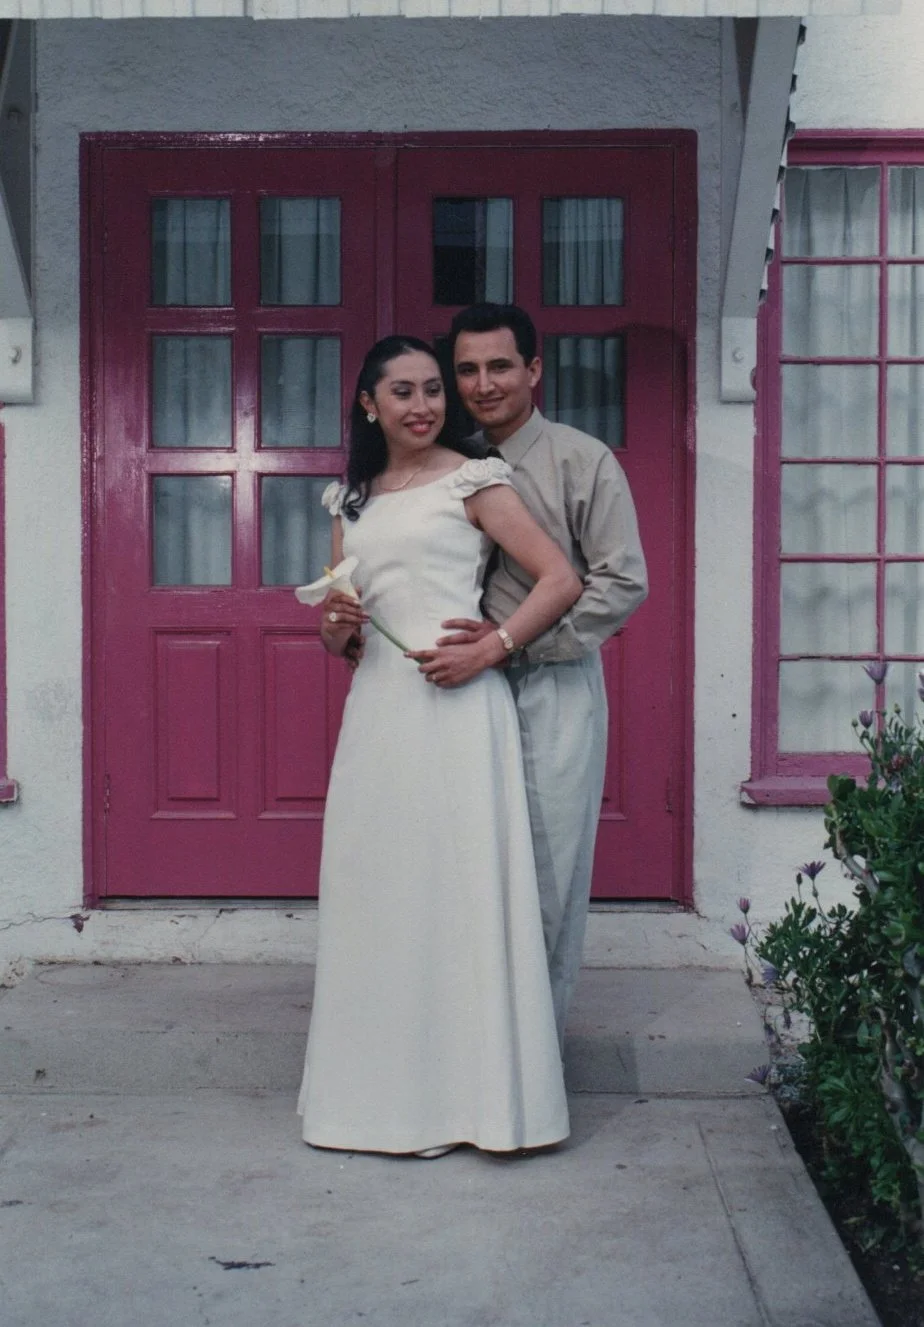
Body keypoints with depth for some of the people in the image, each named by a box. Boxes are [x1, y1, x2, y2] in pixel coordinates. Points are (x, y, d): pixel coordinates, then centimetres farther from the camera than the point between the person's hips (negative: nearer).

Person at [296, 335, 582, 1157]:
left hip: (455, 702, -5)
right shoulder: (350, 500, 17)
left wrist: (488, 649, -13)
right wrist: (337, 623, -2)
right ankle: (386, 1089, 20)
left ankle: (473, 1092, 8)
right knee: (374, 886, 7)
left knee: (462, 882, -3)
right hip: (376, 705, 6)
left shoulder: (472, 482, 1)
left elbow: (561, 580, -6)